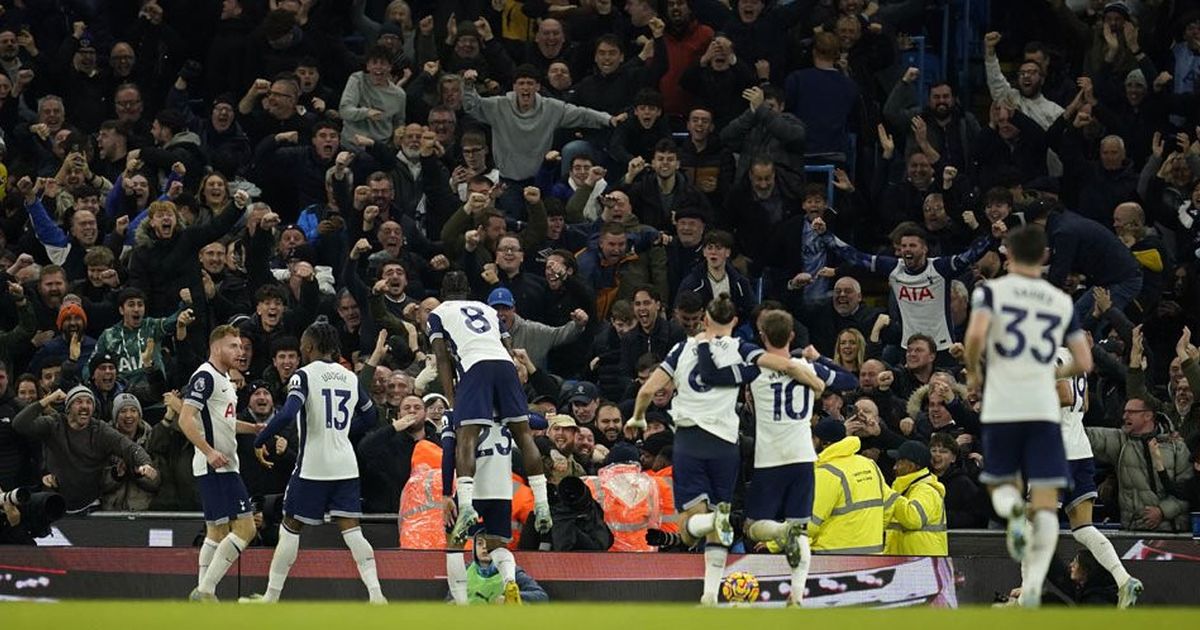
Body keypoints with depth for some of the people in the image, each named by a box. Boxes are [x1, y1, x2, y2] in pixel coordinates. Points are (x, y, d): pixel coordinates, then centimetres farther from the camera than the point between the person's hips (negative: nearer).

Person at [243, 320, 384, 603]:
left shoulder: (305, 375, -8)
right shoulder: (350, 377, 10)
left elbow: (288, 414, -21)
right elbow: (369, 417, 20)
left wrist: (260, 440, -10)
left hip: (312, 466, -5)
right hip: (345, 466, 5)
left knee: (291, 527, 7)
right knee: (351, 530, 1)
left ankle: (271, 596, 11)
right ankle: (376, 593, -13)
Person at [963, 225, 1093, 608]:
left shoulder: (993, 291, 3)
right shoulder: (1062, 302, 12)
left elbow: (976, 335, -14)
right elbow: (1084, 363, 10)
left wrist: (972, 372, 4)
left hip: (1002, 407, -1)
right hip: (1044, 409, 1)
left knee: (1001, 483, 18)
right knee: (1046, 501, 1)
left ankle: (1013, 513, -19)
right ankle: (1034, 584, -15)